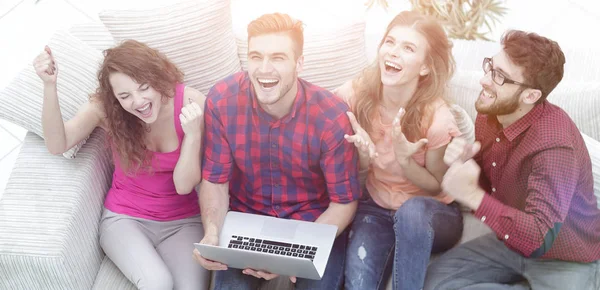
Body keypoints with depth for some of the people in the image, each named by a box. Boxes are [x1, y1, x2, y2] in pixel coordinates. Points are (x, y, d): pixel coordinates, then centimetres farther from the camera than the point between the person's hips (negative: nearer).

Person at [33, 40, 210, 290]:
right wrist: (49, 85, -29)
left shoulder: (192, 103, -15)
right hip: (125, 218, 0)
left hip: (183, 220, 0)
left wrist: (193, 134, -30)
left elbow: (184, 185, -14)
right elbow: (57, 144, -19)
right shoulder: (105, 106, -11)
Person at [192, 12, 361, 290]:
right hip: (247, 218, 1)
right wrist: (212, 233, -27)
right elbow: (215, 180, -7)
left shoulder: (331, 115, -23)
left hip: (315, 221, -1)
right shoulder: (222, 100, -17)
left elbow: (344, 201, -14)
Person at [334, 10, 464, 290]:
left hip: (431, 216, 0)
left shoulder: (437, 118, -23)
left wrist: (405, 161, -28)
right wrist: (363, 157, -27)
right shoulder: (353, 96, -15)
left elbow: (437, 187, -7)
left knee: (411, 210, -38)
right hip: (376, 207, 1)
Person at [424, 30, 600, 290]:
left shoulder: (554, 143, -30)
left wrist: (473, 196, -41)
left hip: (565, 262, -7)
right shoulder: (488, 115, -6)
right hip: (512, 240, 7)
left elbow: (538, 239, -33)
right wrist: (463, 165, -15)